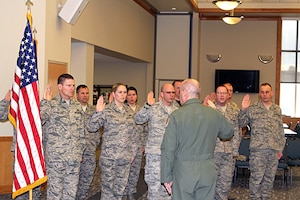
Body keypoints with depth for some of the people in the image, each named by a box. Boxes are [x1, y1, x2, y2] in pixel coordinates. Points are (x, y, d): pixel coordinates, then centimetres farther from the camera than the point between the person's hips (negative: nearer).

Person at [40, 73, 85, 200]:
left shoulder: (77, 106, 10)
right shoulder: (51, 104, -6)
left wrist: (80, 151, 15)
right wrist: (45, 101, -21)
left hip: (74, 157, 5)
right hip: (55, 156, -5)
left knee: (72, 190, 10)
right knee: (55, 189, 4)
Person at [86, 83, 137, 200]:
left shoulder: (129, 111, 11)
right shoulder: (106, 111, -6)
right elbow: (91, 127, -13)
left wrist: (133, 152, 15)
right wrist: (98, 112, -24)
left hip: (125, 156, 5)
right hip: (109, 155, -5)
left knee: (121, 186, 10)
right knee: (108, 185, 3)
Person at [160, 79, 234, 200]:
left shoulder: (176, 116, -11)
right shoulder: (214, 114, 0)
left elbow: (168, 149, -11)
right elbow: (228, 134, 17)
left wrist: (167, 176, -4)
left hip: (183, 172, -3)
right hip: (207, 172, 4)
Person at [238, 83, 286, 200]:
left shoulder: (277, 110, 13)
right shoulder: (252, 109, 0)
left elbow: (280, 130, 17)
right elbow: (242, 123, -1)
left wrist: (280, 148, 14)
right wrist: (243, 110, -16)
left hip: (274, 150, 4)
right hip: (258, 149, -4)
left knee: (269, 177, 11)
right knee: (256, 178, -3)